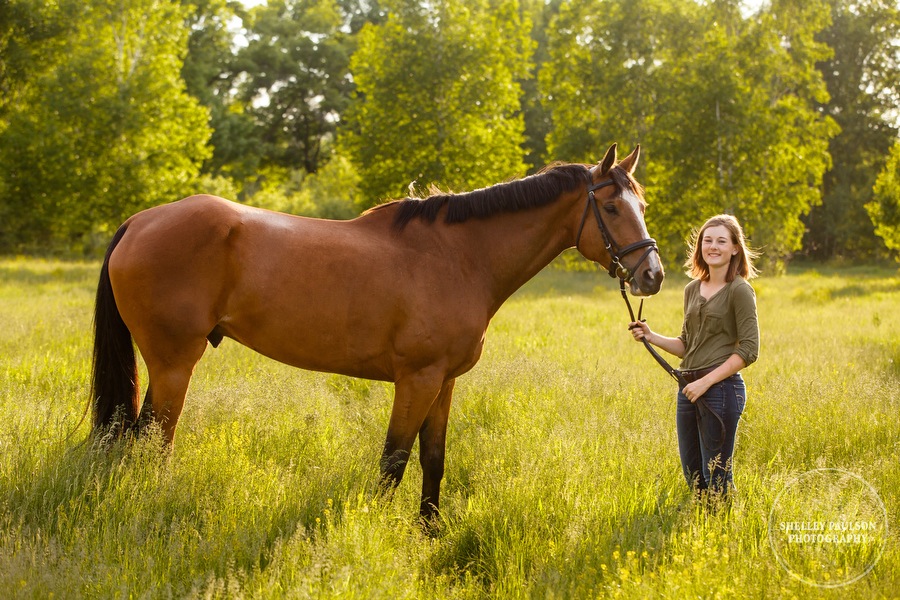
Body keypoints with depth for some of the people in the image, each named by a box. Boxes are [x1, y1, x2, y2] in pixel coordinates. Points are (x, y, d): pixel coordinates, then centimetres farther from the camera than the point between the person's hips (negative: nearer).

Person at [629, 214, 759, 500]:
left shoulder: (740, 291, -8)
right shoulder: (692, 289, 13)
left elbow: (748, 350, -13)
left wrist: (705, 382, -17)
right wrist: (651, 336, 4)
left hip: (721, 388, -8)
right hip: (689, 389, 8)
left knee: (716, 477, -2)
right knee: (692, 475, 13)